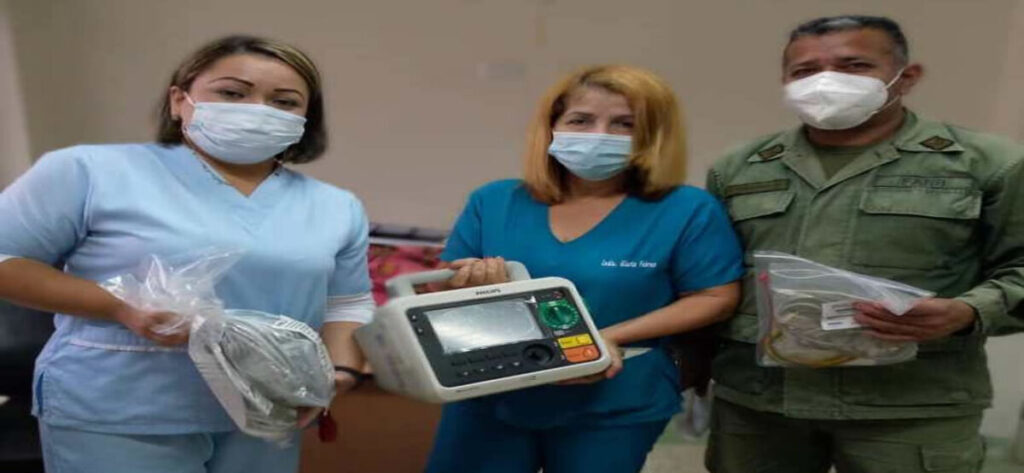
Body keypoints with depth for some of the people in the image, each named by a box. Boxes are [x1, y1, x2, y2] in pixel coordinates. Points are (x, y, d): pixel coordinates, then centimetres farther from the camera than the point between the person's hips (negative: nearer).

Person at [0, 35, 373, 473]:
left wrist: (338, 375, -8)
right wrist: (122, 308, -19)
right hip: (116, 416, -3)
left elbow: (346, 305, 11)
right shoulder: (92, 172, -7)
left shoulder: (336, 207, 4)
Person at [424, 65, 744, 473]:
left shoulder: (685, 211, -9)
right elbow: (444, 293, 3)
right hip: (489, 400, 2)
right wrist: (475, 288, -21)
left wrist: (611, 337, -20)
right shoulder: (493, 202, -2)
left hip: (615, 412, -2)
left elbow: (716, 298, -10)